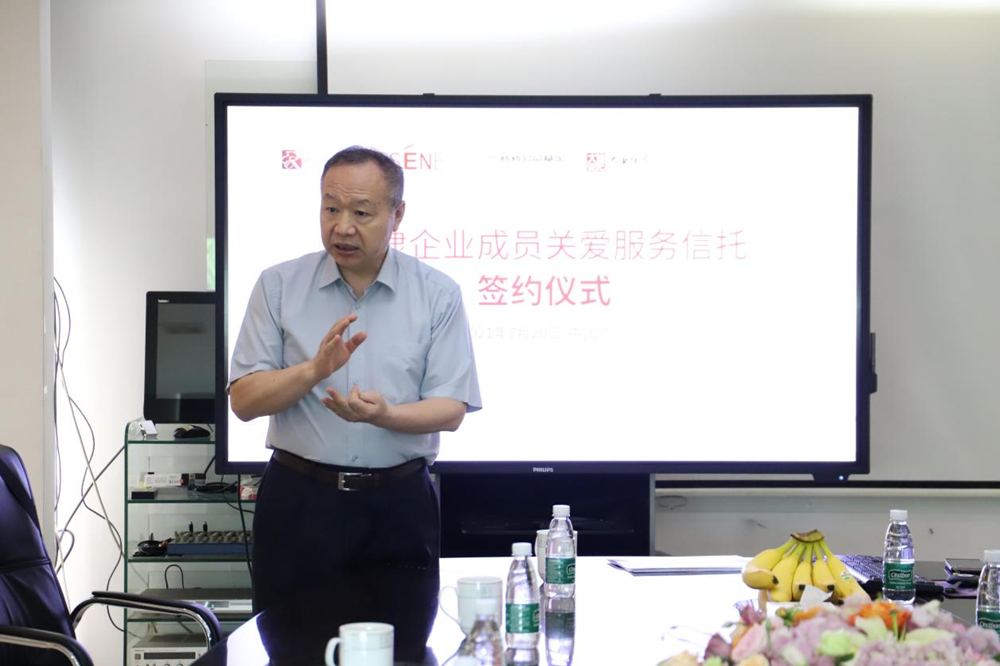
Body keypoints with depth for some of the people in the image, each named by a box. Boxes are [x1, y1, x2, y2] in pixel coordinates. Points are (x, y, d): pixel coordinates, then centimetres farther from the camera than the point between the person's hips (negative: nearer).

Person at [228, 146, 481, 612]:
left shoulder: (438, 294, 0)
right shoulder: (278, 286, 2)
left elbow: (450, 410, -3)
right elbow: (243, 400, -2)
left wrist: (384, 415, -22)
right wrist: (316, 369, -20)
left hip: (399, 505, 0)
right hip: (299, 501, 0)